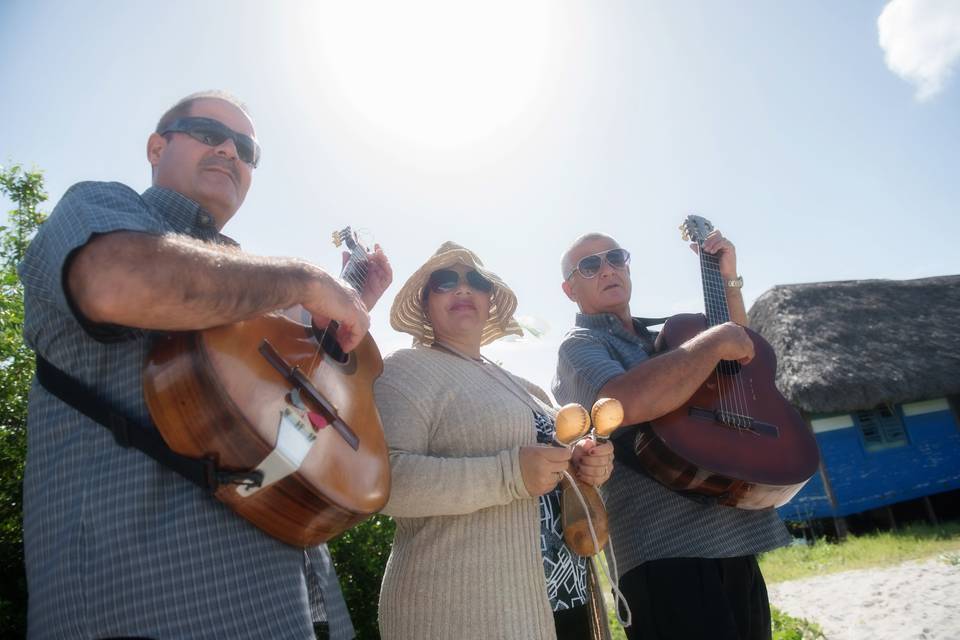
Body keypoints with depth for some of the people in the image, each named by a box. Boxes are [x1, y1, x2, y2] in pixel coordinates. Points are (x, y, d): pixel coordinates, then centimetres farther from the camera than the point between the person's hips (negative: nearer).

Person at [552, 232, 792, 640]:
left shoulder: (660, 337, 19)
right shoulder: (579, 346, -6)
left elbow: (744, 355, 25)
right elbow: (627, 403, -27)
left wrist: (729, 280, 15)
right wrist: (714, 341, -16)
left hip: (733, 538, 8)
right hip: (667, 549, -8)